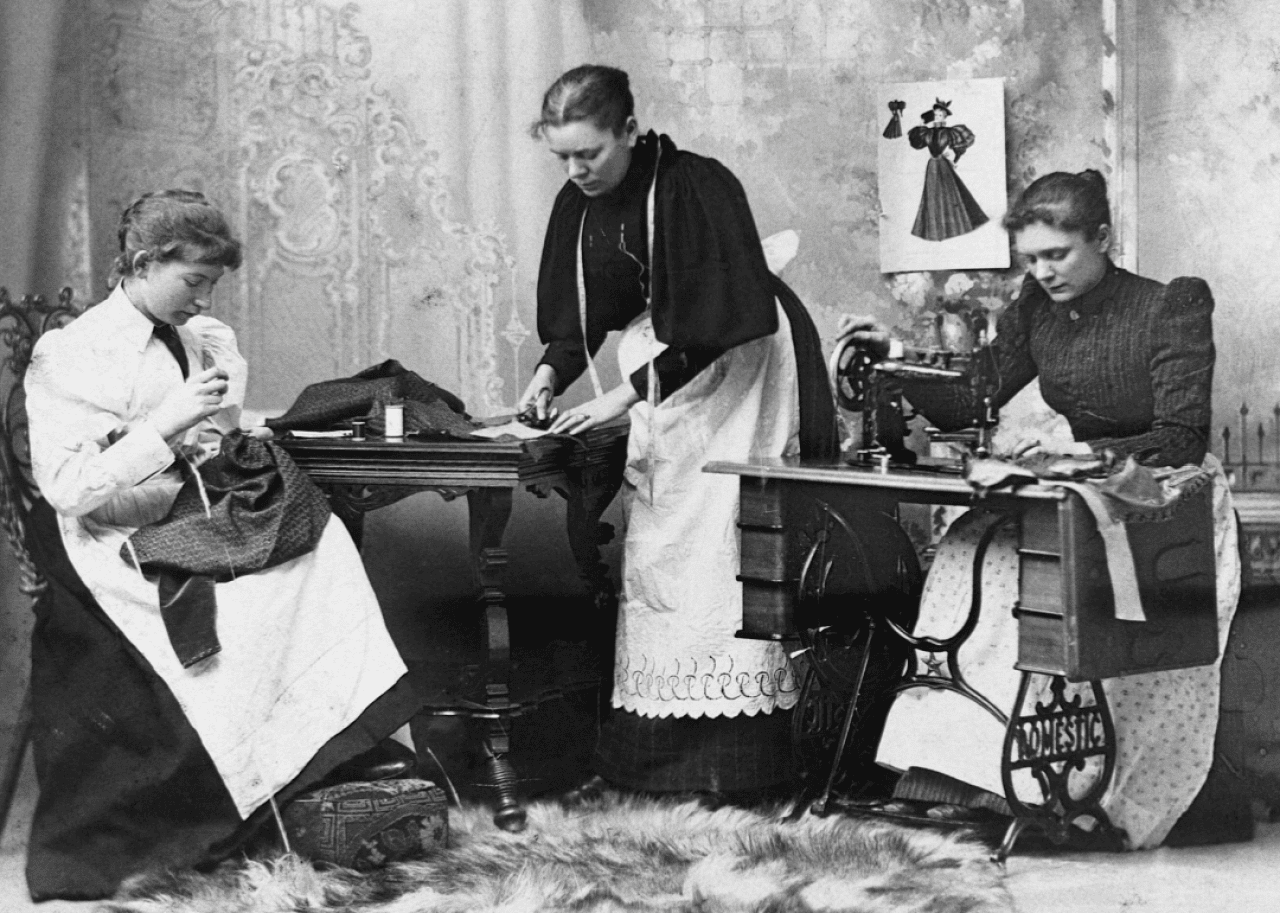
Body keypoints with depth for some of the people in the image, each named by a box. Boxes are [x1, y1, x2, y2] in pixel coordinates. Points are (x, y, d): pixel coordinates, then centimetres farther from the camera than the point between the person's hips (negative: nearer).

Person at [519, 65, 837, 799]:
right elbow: (577, 317, 6)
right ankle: (652, 747, 7)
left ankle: (728, 755, -10)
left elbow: (717, 323, -26)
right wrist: (552, 372, -13)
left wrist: (628, 394, -28)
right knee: (653, 552, 4)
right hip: (663, 374, 7)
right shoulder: (578, 207, -2)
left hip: (737, 369, -7)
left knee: (717, 546, -13)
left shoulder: (698, 187, -23)